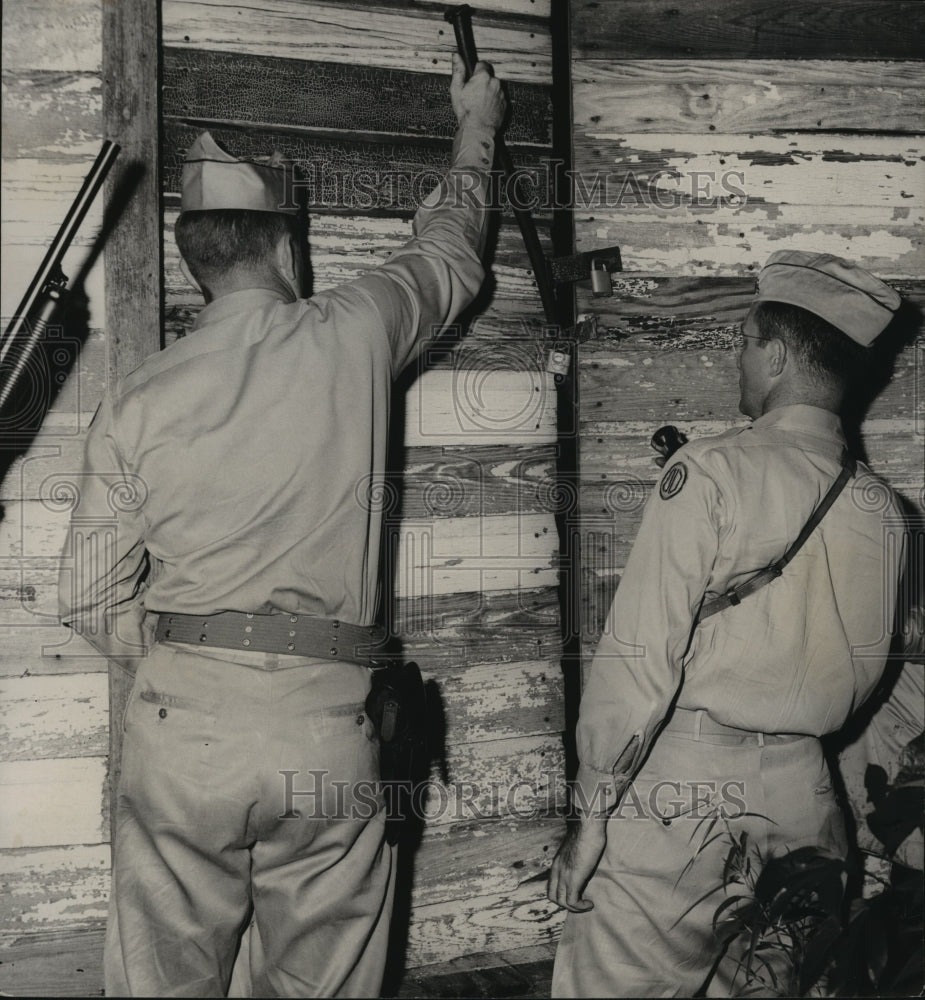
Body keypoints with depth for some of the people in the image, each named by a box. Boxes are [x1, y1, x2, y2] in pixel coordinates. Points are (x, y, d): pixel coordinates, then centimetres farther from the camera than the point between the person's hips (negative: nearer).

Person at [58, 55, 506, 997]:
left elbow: (91, 599, 1)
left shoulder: (135, 401, 1)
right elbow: (448, 256, 20)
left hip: (181, 732, 1)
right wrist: (476, 126, 37)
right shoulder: (351, 337, -1)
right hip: (327, 734, 0)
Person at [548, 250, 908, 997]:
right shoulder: (883, 509, 3)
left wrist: (591, 809, -8)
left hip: (680, 785, -5)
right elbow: (871, 674, 8)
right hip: (803, 789, 6)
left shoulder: (714, 470, -12)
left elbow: (640, 655, -14)